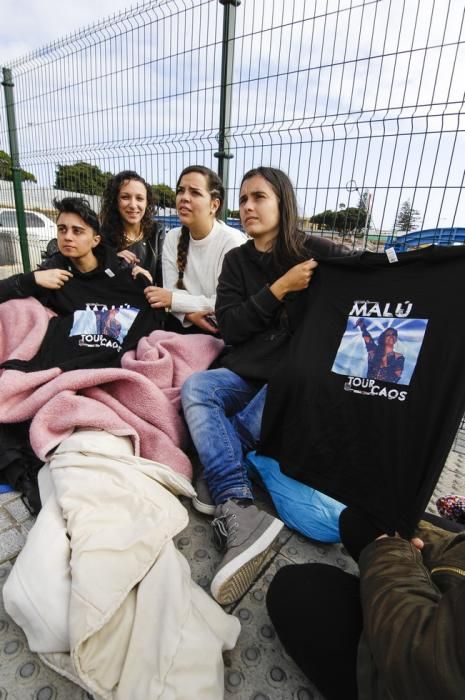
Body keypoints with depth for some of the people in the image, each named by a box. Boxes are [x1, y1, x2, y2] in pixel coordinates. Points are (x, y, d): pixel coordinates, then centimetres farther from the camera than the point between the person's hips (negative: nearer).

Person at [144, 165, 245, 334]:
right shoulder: (172, 238, 3)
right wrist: (190, 313, -22)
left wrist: (173, 300, -16)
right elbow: (171, 290, 0)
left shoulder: (232, 242, -15)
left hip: (223, 331, -4)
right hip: (183, 326, 5)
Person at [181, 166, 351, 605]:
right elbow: (228, 328, -3)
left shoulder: (316, 252, 0)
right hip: (245, 372, 4)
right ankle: (239, 515, -38)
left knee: (257, 422, -34)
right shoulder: (236, 260, 10)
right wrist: (280, 288, -11)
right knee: (194, 388, -26)